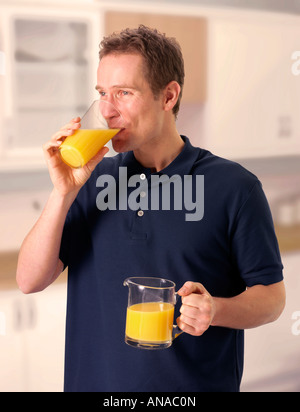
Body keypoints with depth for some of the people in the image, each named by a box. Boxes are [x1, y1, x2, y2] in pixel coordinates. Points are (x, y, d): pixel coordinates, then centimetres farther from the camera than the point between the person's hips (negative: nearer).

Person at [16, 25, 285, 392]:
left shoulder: (233, 186, -8)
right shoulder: (91, 180, 1)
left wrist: (215, 310, -23)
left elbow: (271, 297, -5)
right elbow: (29, 280, -4)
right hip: (94, 379, 3)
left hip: (197, 383, -3)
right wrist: (63, 193, -15)